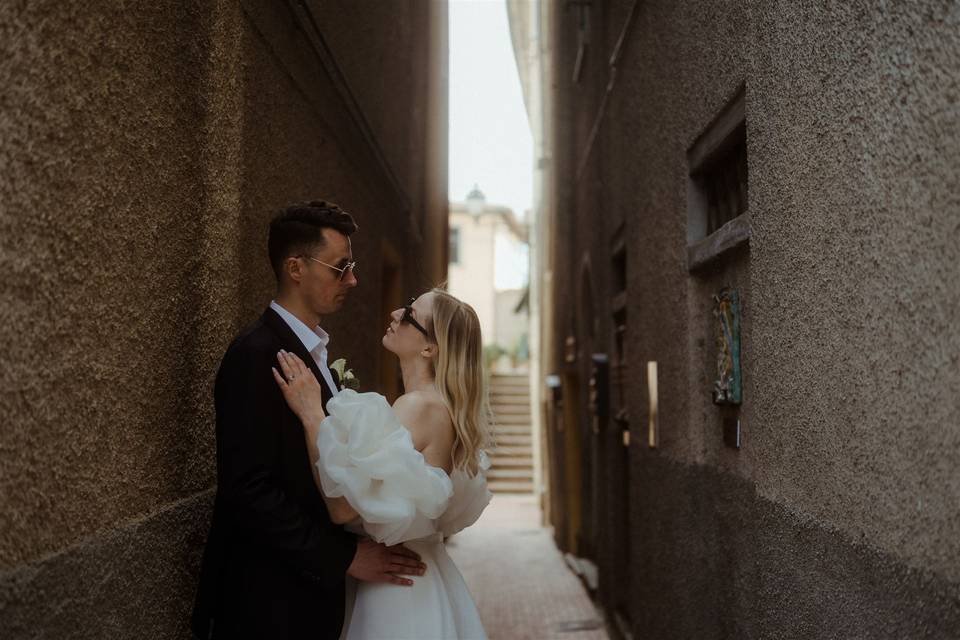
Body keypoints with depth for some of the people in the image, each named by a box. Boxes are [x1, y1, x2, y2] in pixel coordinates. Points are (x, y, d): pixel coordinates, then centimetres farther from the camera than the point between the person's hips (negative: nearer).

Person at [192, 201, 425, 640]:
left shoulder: (314, 352, 9)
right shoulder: (257, 355, -18)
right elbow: (248, 490, -23)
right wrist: (345, 557, -20)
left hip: (314, 589, 8)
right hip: (269, 603, -8)